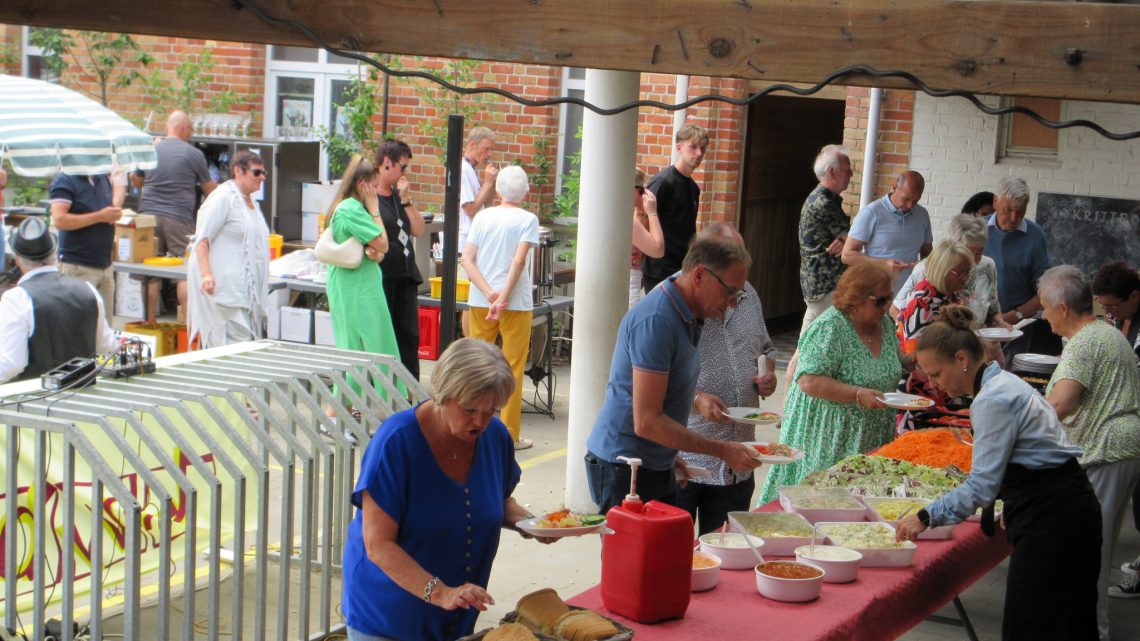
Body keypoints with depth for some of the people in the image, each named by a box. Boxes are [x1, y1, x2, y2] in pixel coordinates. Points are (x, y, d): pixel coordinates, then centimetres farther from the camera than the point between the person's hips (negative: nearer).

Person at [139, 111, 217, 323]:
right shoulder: (194, 154, -1)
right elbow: (209, 189, 9)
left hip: (149, 215, 4)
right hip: (178, 218, -4)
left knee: (150, 274, 7)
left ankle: (150, 324, 10)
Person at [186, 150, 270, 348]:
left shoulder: (252, 203, 21)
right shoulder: (223, 198, -8)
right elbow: (201, 240, -15)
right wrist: (206, 274, -29)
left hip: (246, 291, 9)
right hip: (222, 286, -9)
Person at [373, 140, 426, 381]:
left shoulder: (398, 195, 13)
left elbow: (418, 230, 8)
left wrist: (406, 199, 2)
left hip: (405, 275, 7)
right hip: (382, 277, -7)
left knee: (409, 335, 8)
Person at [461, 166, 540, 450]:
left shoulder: (483, 217, 6)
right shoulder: (528, 219, -4)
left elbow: (467, 259, -3)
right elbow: (519, 261, -16)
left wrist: (489, 293, -10)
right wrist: (503, 298, -17)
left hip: (480, 301, 3)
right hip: (516, 303, -3)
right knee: (512, 369, 3)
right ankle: (510, 434, 6)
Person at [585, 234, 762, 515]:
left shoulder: (685, 316, 10)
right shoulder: (656, 321, -22)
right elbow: (647, 422, -26)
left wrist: (696, 398, 9)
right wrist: (722, 450, -22)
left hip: (657, 467, 10)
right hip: (623, 468, -10)